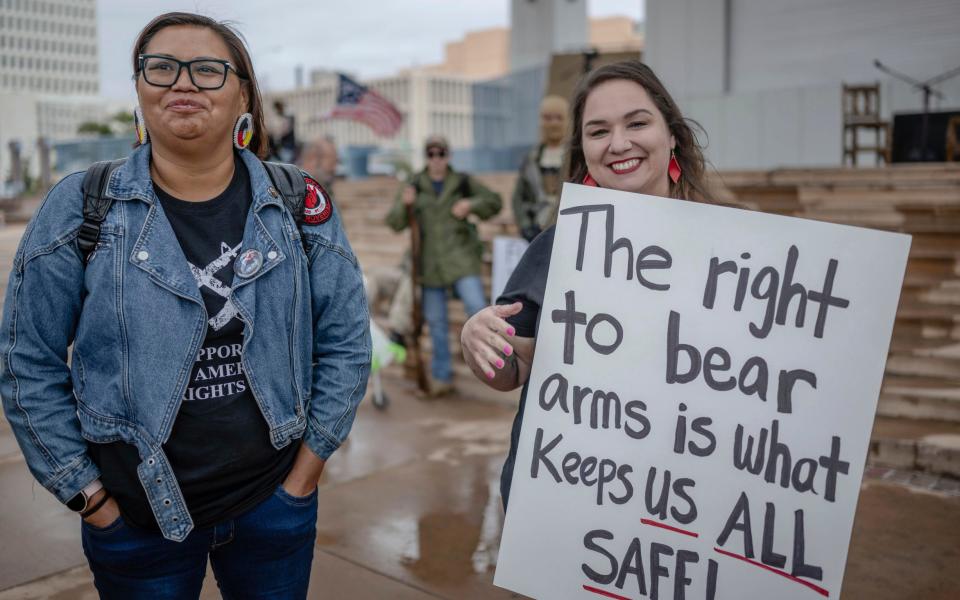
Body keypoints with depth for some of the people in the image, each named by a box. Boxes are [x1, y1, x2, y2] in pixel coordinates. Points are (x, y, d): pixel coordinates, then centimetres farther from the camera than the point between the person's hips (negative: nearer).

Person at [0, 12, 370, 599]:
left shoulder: (297, 205, -4)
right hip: (134, 513, 0)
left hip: (274, 502, 1)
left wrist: (306, 472, -3)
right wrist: (87, 494, -4)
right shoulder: (80, 208, -6)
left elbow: (346, 341, -1)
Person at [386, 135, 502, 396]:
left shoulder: (463, 182, 3)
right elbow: (394, 222, 0)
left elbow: (494, 201, 11)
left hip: (461, 257, -2)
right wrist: (404, 204, -21)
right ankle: (442, 376, 20)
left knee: (477, 307, -20)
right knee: (435, 321, 8)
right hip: (430, 262, 2)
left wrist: (472, 205, -9)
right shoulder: (414, 186, 4)